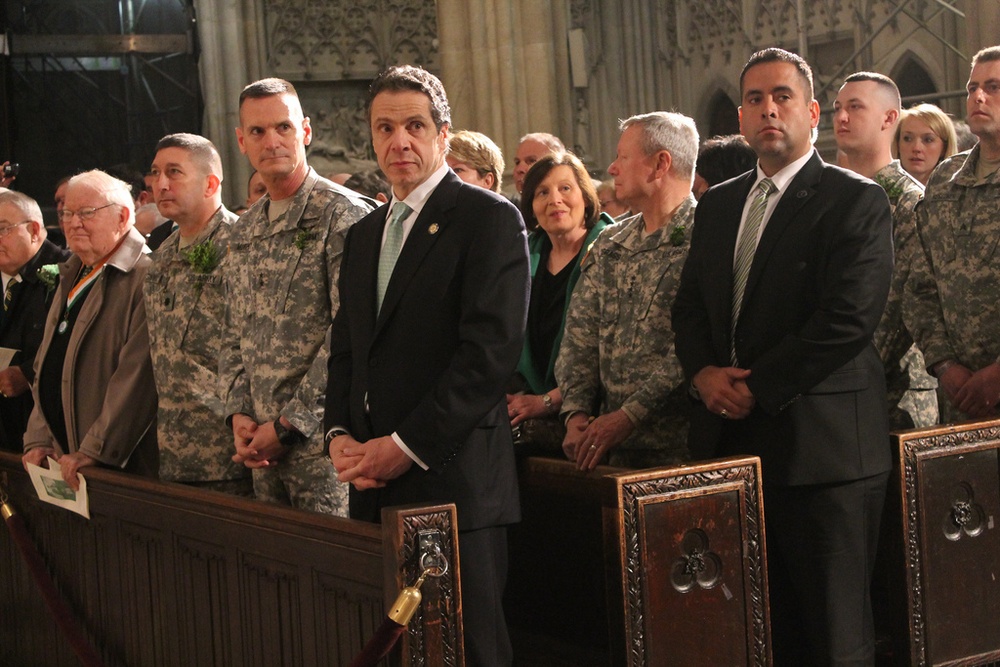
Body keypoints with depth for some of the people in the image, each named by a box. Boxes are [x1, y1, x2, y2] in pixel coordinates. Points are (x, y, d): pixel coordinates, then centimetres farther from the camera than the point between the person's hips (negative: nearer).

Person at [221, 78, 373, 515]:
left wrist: (289, 423, -14)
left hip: (320, 441, -6)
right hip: (262, 447, 7)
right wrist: (238, 414, 2)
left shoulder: (343, 213, -9)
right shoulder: (243, 232, 15)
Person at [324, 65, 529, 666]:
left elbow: (491, 350, -14)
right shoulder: (364, 234, 20)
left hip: (454, 478, -7)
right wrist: (340, 433, 2)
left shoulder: (490, 219, -5)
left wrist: (407, 446, -15)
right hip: (375, 487, 7)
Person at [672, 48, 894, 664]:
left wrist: (756, 388, -13)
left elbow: (849, 318, -15)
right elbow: (690, 306, 19)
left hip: (821, 448, -6)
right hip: (733, 441, 6)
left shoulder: (856, 201, -4)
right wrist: (704, 372, -2)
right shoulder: (719, 204, 17)